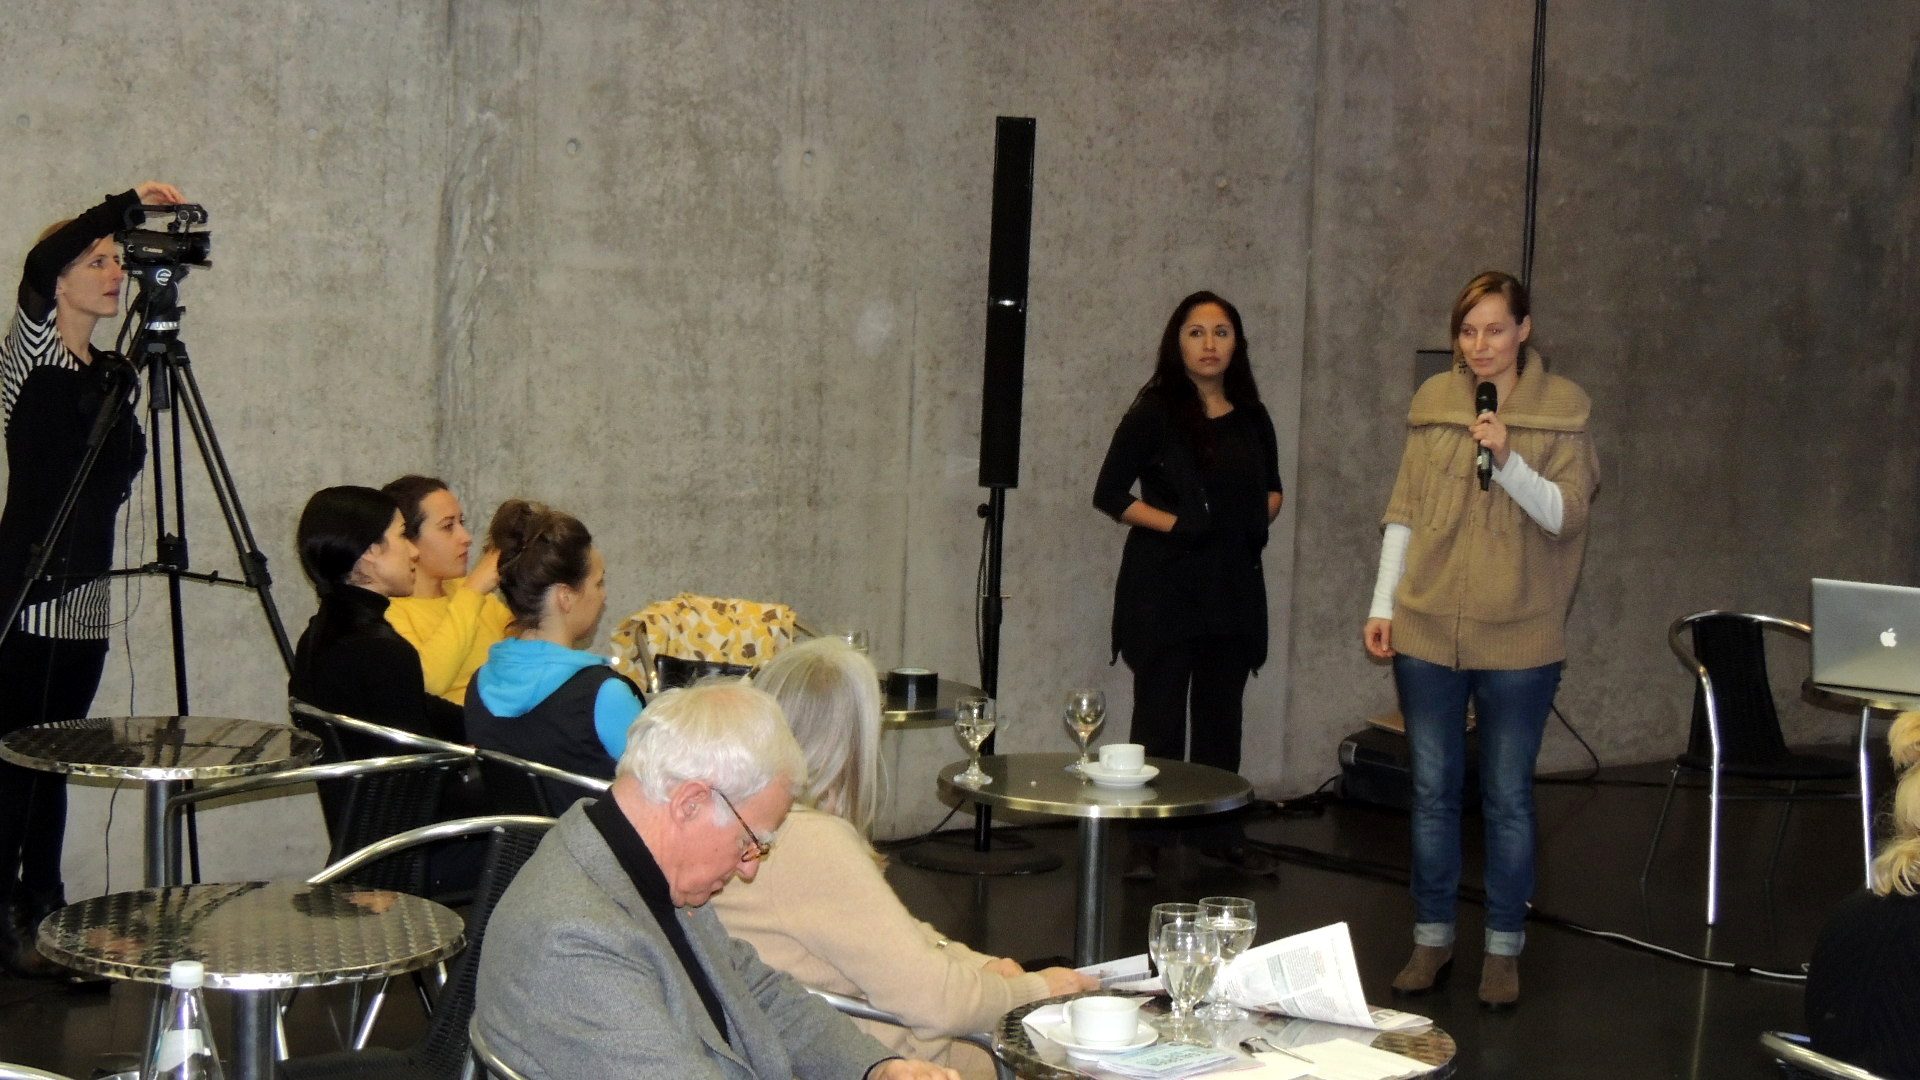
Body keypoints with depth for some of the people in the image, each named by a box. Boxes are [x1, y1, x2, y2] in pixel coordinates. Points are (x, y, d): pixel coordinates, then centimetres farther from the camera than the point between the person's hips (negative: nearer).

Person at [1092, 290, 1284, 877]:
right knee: (1159, 715, -1)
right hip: (1166, 586, -4)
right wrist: (1177, 524, -14)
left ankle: (1222, 833, 20)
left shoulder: (1252, 419, 9)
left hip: (1234, 586, 5)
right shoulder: (1154, 414, -5)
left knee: (1221, 712, 11)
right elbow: (1109, 494, -6)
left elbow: (1271, 489, 23)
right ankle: (1146, 842, 5)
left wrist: (1258, 520, 3)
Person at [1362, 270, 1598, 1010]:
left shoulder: (1561, 408, -2)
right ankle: (1432, 939, 21)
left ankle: (1504, 948, 17)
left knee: (1508, 797, 5)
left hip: (1518, 639, -2)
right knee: (1432, 790, 9)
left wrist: (1508, 460, -23)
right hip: (1427, 630, 2)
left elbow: (1565, 515, -8)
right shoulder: (1433, 401, 5)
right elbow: (1404, 511, 8)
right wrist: (1383, 604, 4)